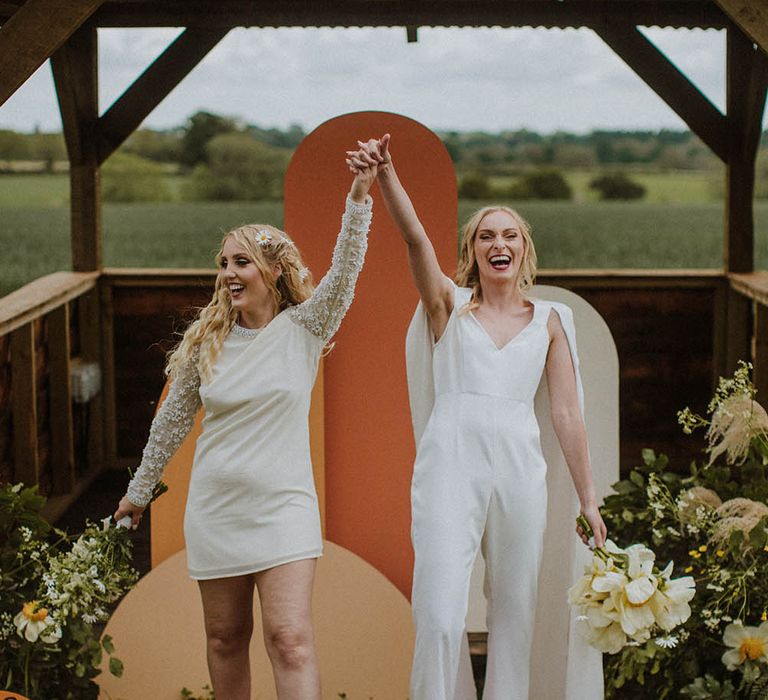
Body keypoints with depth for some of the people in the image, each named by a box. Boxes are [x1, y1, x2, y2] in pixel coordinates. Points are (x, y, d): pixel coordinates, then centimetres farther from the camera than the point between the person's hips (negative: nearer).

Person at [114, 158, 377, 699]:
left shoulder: (304, 328, -3)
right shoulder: (207, 342, 4)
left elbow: (344, 274, -19)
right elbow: (171, 421, 14)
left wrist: (359, 197, -30)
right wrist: (140, 489, 22)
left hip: (283, 507, -3)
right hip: (215, 509, 3)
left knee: (290, 638, -13)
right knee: (226, 638, 11)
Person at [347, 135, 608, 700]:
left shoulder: (548, 320, 13)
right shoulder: (450, 304, 9)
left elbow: (567, 414, 10)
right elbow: (415, 237, -9)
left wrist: (588, 498, 6)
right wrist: (385, 172, -26)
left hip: (519, 467, 2)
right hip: (451, 463, -2)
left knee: (515, 609, 7)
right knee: (439, 615, -11)